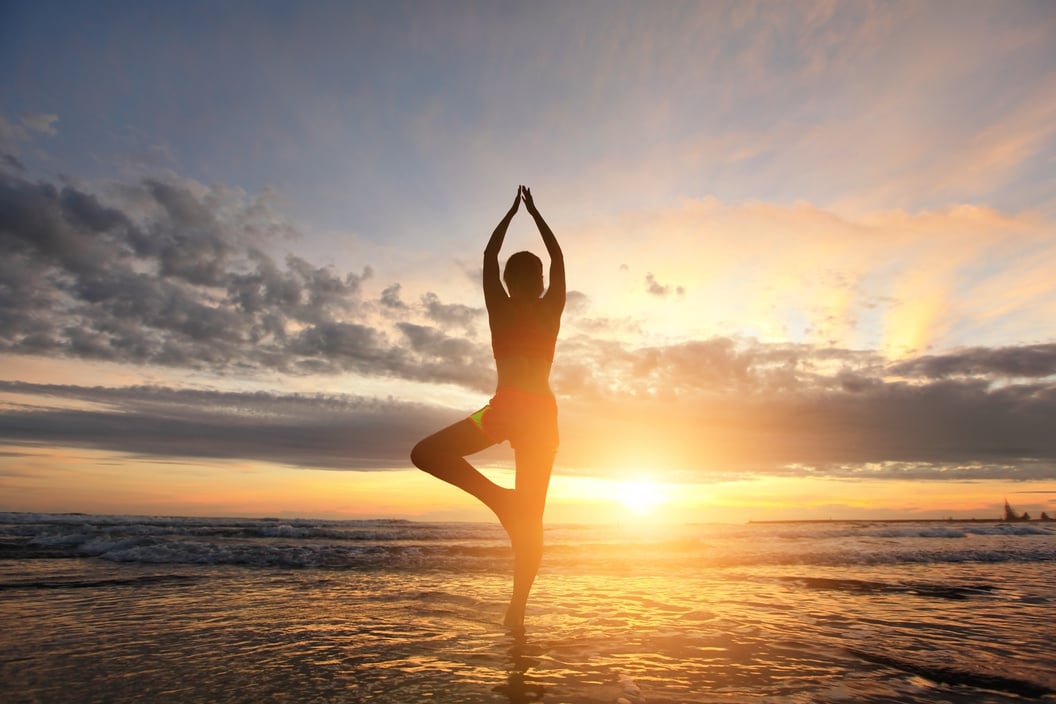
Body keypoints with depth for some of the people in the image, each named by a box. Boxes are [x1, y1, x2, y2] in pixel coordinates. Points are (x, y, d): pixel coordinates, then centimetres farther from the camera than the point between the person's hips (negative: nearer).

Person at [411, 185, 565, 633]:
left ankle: (498, 496, -10)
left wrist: (513, 211, 32)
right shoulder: (551, 310, 11)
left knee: (425, 454, 7)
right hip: (543, 411, 4)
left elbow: (489, 255, 21)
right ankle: (517, 609, 8)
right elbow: (558, 257, 26)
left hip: (506, 408, -3)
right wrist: (534, 212, 35)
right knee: (531, 517, 8)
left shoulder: (500, 307, 7)